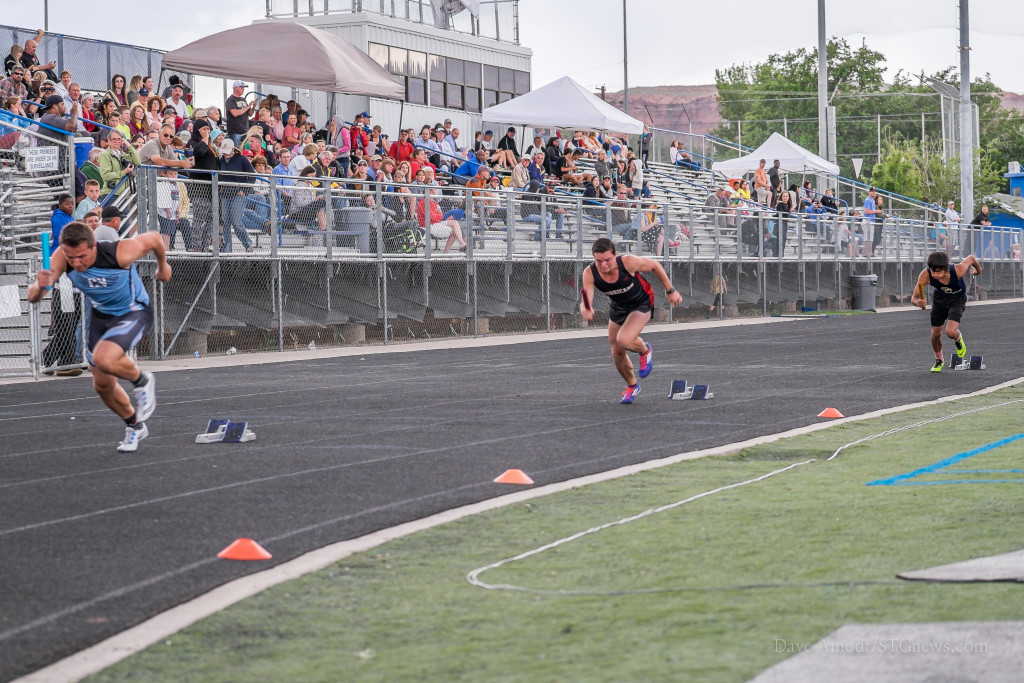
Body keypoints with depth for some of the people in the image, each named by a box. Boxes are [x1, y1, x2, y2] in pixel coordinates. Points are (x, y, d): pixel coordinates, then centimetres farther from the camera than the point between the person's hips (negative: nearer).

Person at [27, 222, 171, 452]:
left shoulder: (120, 254, -36)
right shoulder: (62, 258, -26)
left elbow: (153, 239, -15)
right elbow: (33, 298, -30)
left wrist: (162, 265, 6)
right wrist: (39, 286, -55)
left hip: (134, 313, -6)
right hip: (101, 315, 6)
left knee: (104, 359, -32)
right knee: (103, 386, 13)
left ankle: (141, 381, 0)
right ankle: (135, 426, 40)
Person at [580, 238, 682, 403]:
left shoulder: (628, 262, -34)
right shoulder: (590, 274, -27)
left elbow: (654, 265, -16)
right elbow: (586, 300, -32)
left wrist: (670, 291, -8)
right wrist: (585, 309, -58)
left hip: (641, 304, -4)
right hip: (617, 307, 4)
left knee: (624, 340, -28)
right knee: (617, 354, 11)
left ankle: (644, 350, 8)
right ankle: (632, 386, 40)